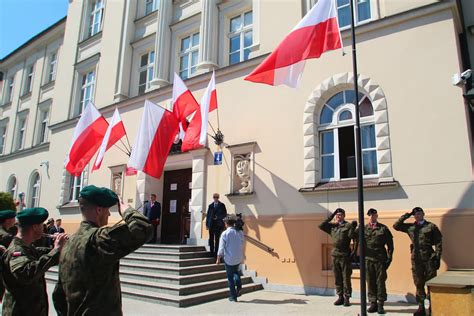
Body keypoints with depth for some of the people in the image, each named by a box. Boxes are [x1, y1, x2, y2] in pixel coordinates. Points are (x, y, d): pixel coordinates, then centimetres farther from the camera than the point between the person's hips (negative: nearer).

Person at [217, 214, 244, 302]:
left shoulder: (225, 233, -13)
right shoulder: (240, 232, -1)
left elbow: (221, 248, -10)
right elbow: (242, 245, 6)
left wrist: (218, 259, 0)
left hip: (229, 259, -4)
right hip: (239, 258, 4)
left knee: (230, 277, 11)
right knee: (235, 271, 29)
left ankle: (233, 296, 17)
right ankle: (239, 286, 10)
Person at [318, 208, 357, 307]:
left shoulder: (348, 225, -3)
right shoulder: (332, 226, 10)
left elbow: (352, 236, -11)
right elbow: (321, 226, 3)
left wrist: (353, 228, -26)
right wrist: (331, 216, 1)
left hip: (345, 255, -4)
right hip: (335, 255, 4)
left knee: (346, 278, 2)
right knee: (337, 278, 9)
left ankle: (347, 298, 11)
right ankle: (340, 297, 19)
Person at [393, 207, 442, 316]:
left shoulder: (431, 226, 2)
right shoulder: (410, 227, 11)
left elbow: (438, 242, -1)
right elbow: (396, 226, 13)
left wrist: (437, 257, -8)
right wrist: (405, 216, 5)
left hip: (429, 258, -3)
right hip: (416, 259, 3)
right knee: (418, 284, 8)